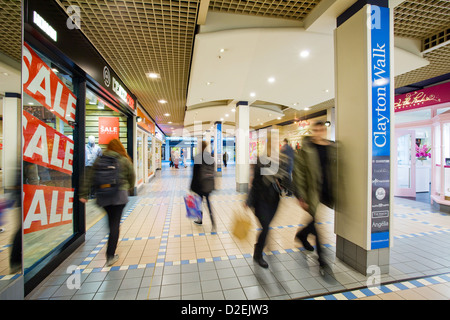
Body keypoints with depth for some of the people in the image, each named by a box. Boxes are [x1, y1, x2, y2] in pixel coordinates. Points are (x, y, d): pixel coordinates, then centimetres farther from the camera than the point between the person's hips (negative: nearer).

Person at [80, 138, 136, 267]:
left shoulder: (99, 160, 5)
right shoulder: (124, 160, -3)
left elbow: (90, 178, 3)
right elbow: (132, 177, 5)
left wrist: (83, 194, 6)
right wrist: (129, 189, 22)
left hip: (103, 195, 4)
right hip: (119, 194, -4)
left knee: (111, 222, 22)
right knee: (115, 223, 2)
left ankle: (111, 246, 38)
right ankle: (110, 255, 4)